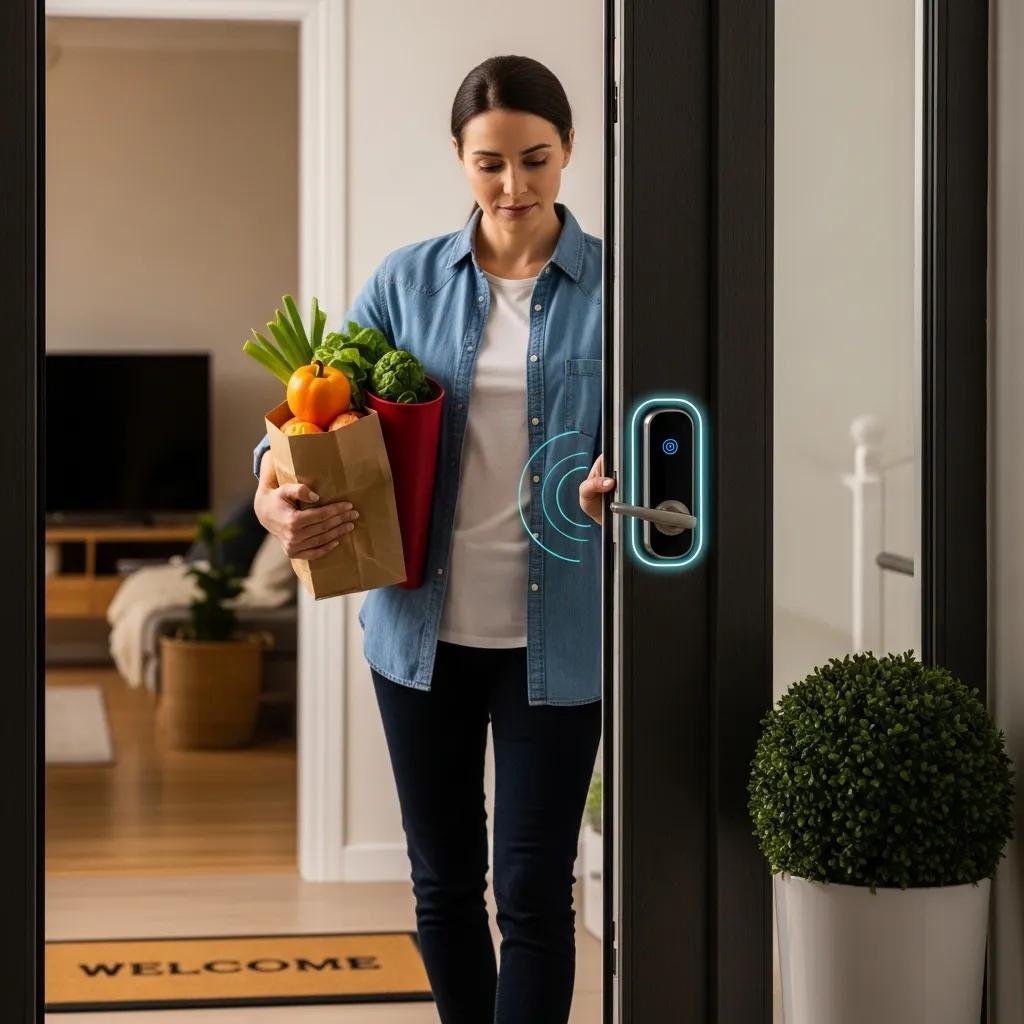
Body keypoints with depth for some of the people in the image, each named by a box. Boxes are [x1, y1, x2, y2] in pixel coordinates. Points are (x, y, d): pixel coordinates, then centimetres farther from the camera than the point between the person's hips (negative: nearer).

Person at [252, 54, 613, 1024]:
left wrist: (623, 484, -28)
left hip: (556, 634, -2)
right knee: (443, 880, 14)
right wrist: (276, 494, -18)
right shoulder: (408, 280, 4)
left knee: (533, 887, 0)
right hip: (424, 624, 3)